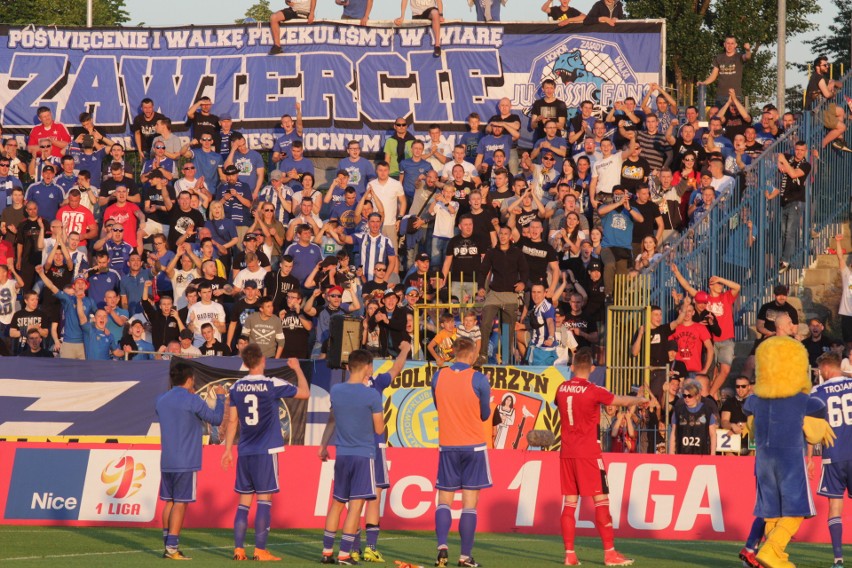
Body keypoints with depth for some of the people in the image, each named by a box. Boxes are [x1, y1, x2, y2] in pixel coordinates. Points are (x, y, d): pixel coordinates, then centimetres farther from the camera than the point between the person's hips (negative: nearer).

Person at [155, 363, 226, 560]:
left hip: (166, 461, 6)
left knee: (169, 502, 12)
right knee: (180, 503, -4)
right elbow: (216, 419, -1)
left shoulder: (162, 401, 8)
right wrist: (220, 397, 13)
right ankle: (172, 548, -8)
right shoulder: (192, 401, -11)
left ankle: (167, 545, 11)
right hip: (186, 462, -6)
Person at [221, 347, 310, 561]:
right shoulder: (272, 385, -7)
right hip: (266, 452, -4)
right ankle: (260, 550, -5)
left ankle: (239, 549, 5)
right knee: (264, 499, -2)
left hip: (244, 453, 4)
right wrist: (297, 368, 18)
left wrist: (228, 449, 16)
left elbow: (232, 421, 9)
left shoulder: (236, 387, 5)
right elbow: (305, 393, 3)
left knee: (244, 502, 8)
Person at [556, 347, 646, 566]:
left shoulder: (561, 389, 3)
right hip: (588, 453, -5)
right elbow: (622, 400, 0)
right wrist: (641, 400, 20)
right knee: (601, 501, -1)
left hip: (566, 452, 5)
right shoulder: (593, 391, -12)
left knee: (569, 503, 7)